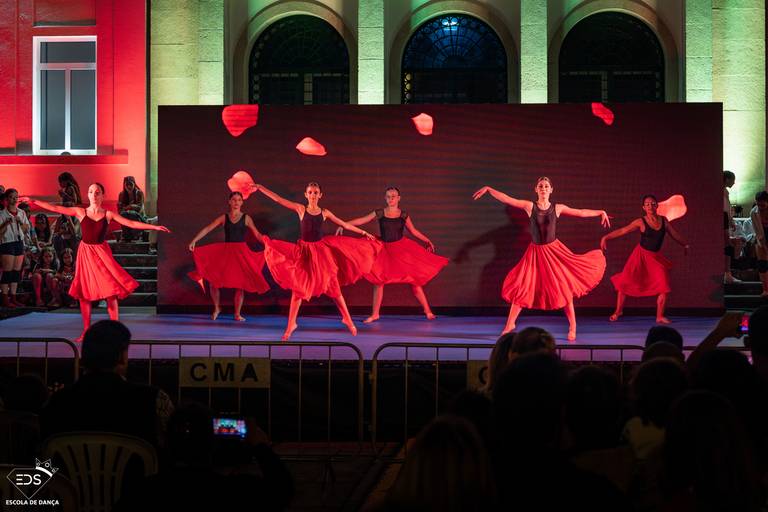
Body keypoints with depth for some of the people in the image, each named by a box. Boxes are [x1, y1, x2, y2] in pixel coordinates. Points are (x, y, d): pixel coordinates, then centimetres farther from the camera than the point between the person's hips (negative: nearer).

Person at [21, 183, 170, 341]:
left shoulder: (108, 214, 1)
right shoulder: (80, 212, 2)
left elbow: (131, 223, -3)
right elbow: (56, 208, 2)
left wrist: (154, 227, -9)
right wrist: (34, 202, -2)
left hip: (102, 253, -1)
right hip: (85, 253, 1)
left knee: (111, 292, -8)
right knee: (84, 293, 2)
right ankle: (86, 331, 12)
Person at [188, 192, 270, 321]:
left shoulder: (246, 218, 4)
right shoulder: (224, 218, 5)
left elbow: (257, 234, 2)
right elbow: (207, 229, 1)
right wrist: (194, 240, -7)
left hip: (241, 253, -1)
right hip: (225, 252, 1)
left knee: (240, 284, 0)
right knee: (212, 280, -7)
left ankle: (237, 314, 13)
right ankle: (216, 308, 15)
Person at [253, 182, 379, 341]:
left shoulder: (324, 212, 4)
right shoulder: (300, 209, -1)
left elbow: (344, 225, 12)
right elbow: (278, 199, -5)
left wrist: (364, 232, 14)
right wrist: (259, 188, -10)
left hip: (321, 250, 1)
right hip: (304, 251, -1)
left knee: (333, 286, 4)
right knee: (298, 288, 1)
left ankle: (347, 319, 17)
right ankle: (291, 324, 10)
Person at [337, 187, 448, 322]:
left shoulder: (403, 215, 0)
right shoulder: (379, 213, -1)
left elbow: (413, 231, 11)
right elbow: (361, 220, 0)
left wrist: (427, 241, 11)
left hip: (402, 248, -1)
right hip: (385, 250, 1)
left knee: (413, 280, -2)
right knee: (378, 281, -1)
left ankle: (427, 311, 7)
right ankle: (375, 314, 10)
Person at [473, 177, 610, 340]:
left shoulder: (558, 208, -1)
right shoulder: (530, 206, -5)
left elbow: (581, 213, 5)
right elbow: (506, 199, -9)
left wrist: (601, 212, 2)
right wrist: (488, 189, -16)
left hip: (554, 251, 0)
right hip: (535, 252, 0)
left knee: (564, 288, -1)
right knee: (522, 288, 1)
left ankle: (572, 327, 12)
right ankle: (510, 324, 16)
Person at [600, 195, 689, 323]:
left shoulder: (663, 220, 2)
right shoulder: (641, 222, -10)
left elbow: (674, 234, 18)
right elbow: (622, 231, -14)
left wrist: (685, 244, 32)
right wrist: (606, 237, -23)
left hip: (655, 258, 3)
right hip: (640, 255, -3)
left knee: (664, 287, -8)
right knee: (624, 282, -5)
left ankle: (660, 316, 5)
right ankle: (618, 311, 14)